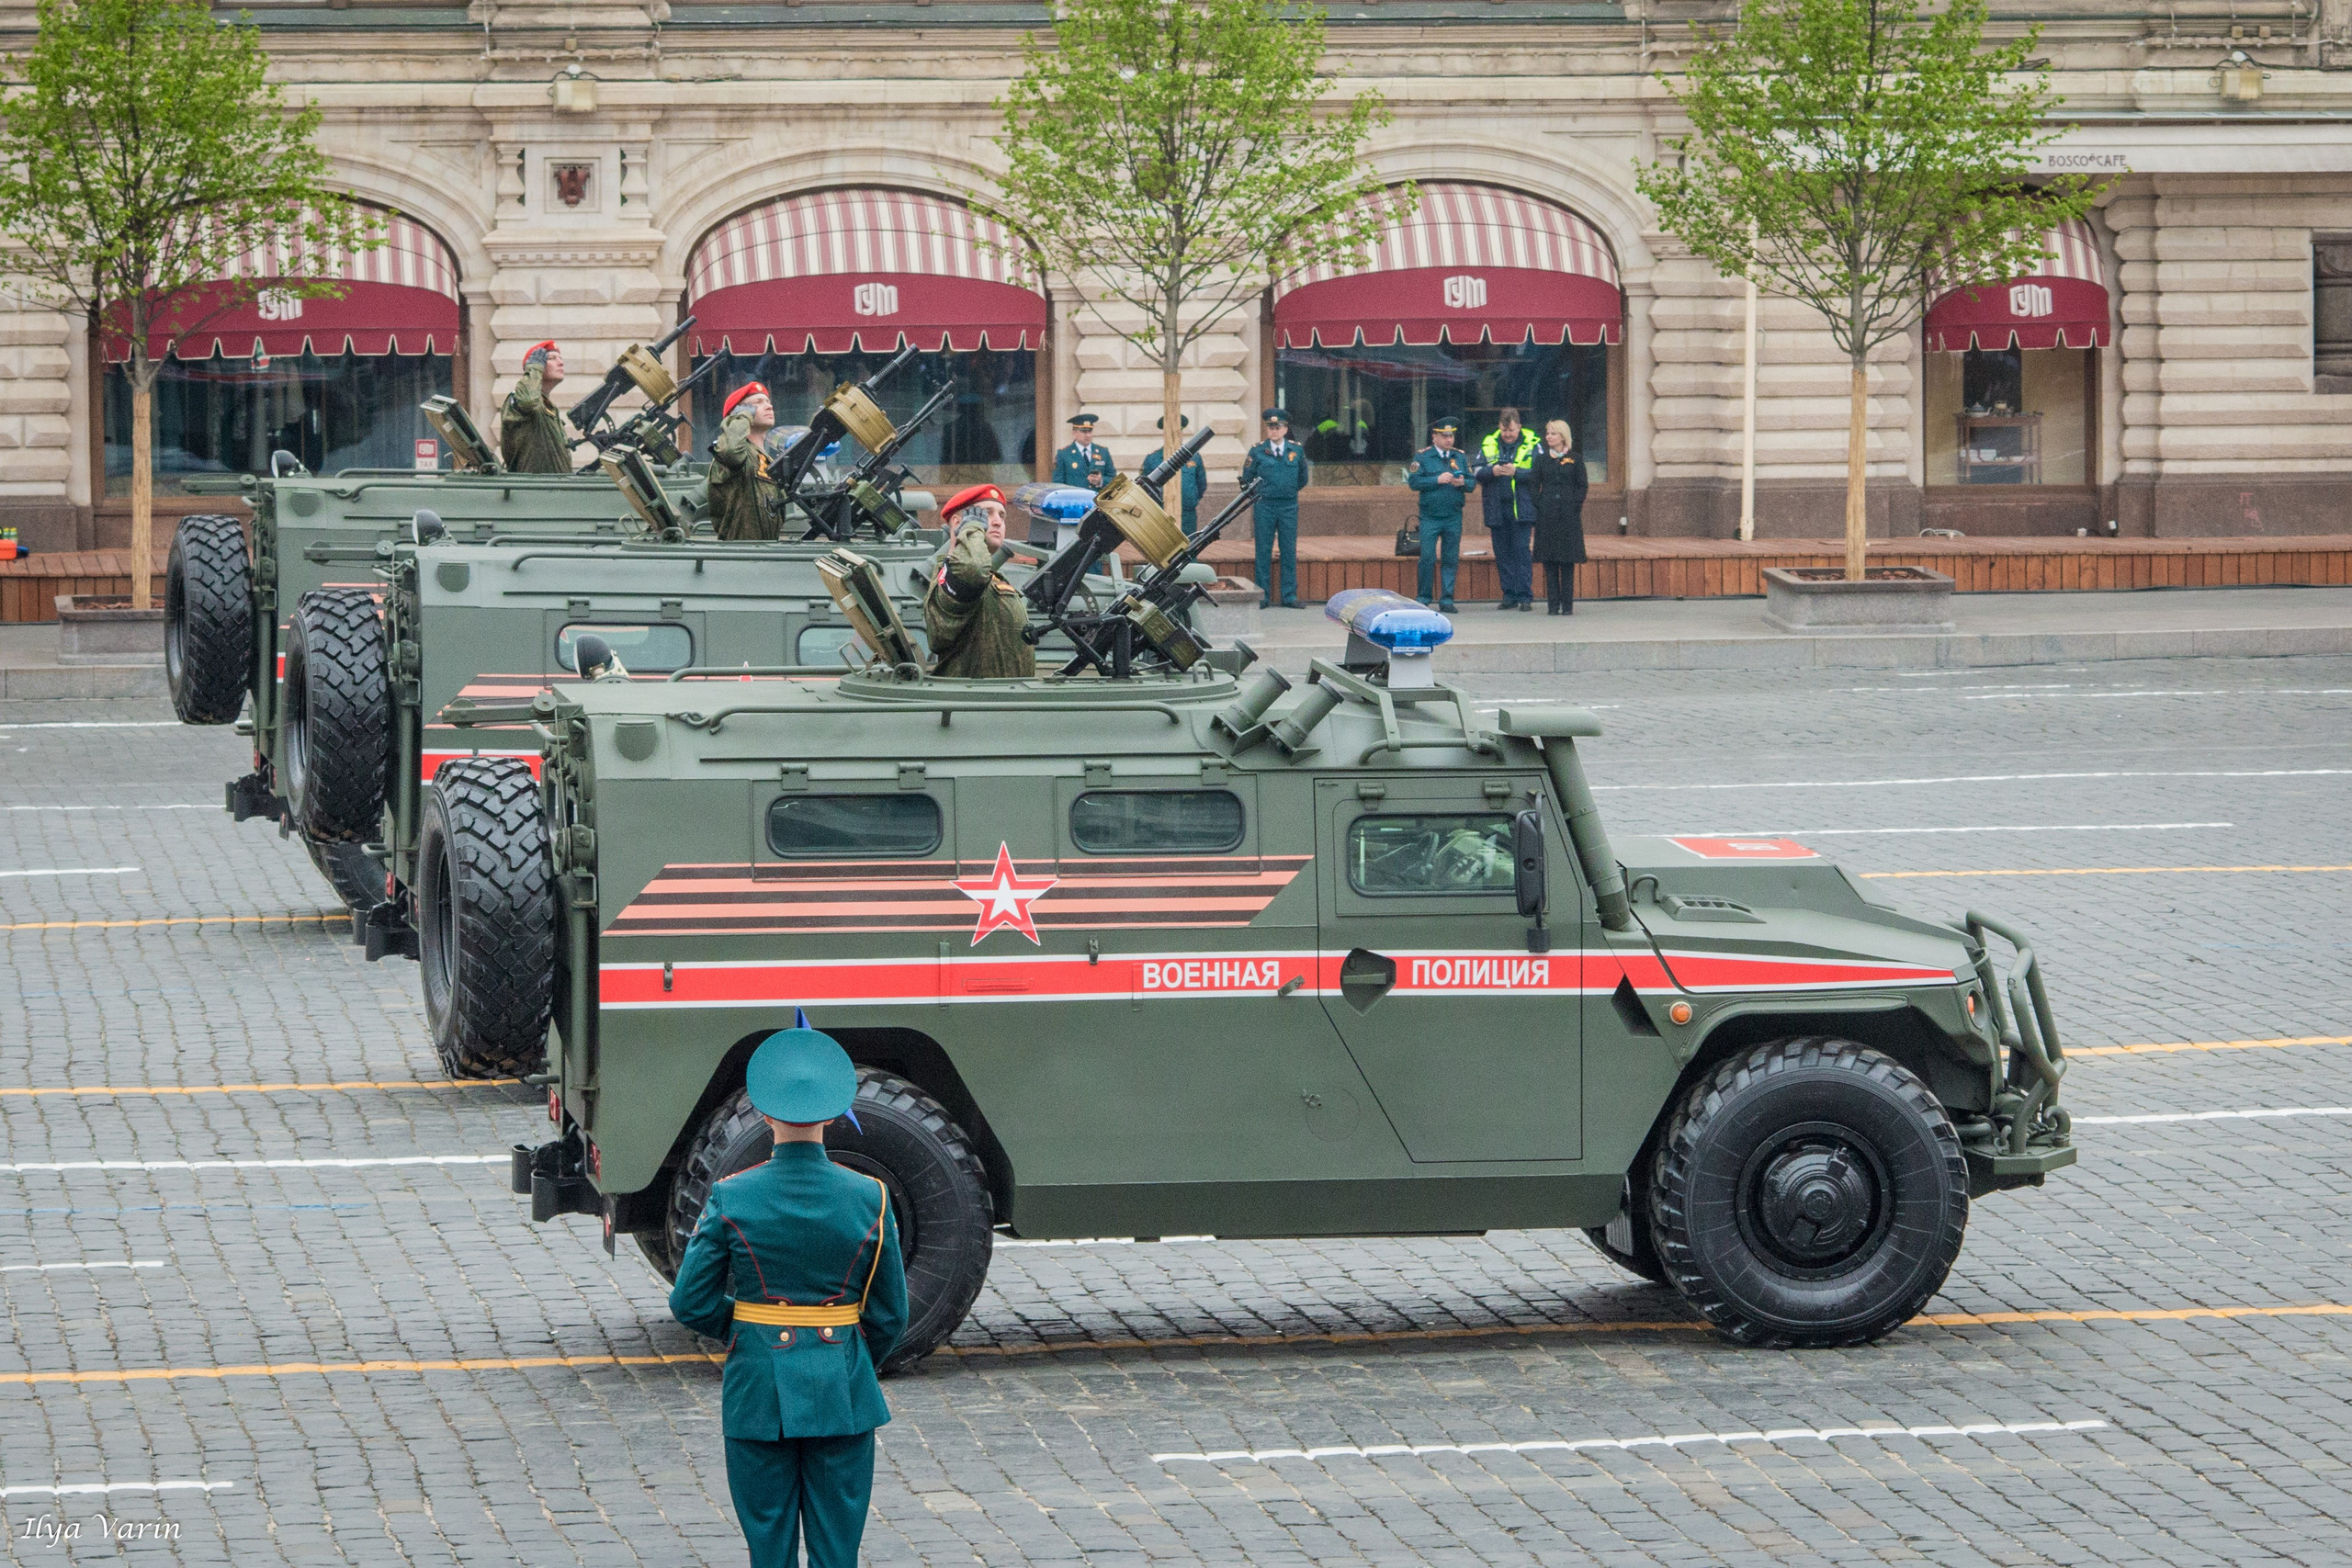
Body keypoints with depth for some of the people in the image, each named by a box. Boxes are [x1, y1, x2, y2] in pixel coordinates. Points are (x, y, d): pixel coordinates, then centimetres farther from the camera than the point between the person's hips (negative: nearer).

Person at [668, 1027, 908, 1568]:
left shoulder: (731, 1198, -9)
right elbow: (891, 1315, 0)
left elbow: (690, 1302, -5)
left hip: (757, 1390, 0)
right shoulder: (868, 1197, -7)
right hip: (842, 1397, 0)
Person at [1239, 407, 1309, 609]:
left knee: (1289, 551, 3)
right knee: (1264, 552, 1)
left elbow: (1303, 478, 17)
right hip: (1264, 507, -1)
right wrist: (1258, 496, 11)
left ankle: (1289, 596, 7)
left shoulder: (1296, 451, 5)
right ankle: (1262, 596, 5)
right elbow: (1247, 479, 9)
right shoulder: (1257, 452, 0)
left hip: (1289, 507, 1)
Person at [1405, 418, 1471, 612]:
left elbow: (1471, 483, 10)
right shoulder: (1423, 457, 1)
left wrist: (1462, 483, -12)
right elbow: (1413, 481, -9)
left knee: (1451, 559, 4)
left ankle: (1447, 599, 10)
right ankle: (1423, 598, 4)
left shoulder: (1461, 458, 12)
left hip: (1454, 517, 3)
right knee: (1427, 559, -6)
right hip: (1430, 517, -3)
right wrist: (1437, 480, -16)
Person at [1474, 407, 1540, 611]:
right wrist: (1492, 471, -11)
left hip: (1520, 507, -4)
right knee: (1502, 554, 6)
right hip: (1496, 508, 4)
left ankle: (1525, 596, -5)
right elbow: (1476, 472, 8)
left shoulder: (1531, 445, 2)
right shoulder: (1488, 445, 12)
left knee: (1521, 552, -7)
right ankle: (1510, 596, 13)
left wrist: (1516, 472, -17)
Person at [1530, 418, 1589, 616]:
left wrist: (1575, 506, -7)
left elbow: (1582, 486, 4)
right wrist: (1538, 506, -4)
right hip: (1547, 516, 2)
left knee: (1568, 562, -1)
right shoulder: (1542, 459, 9)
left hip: (1568, 516, -2)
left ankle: (1567, 604, 3)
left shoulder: (1575, 460, 4)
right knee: (1549, 562, 0)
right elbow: (1534, 485, 8)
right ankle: (1553, 604, 3)